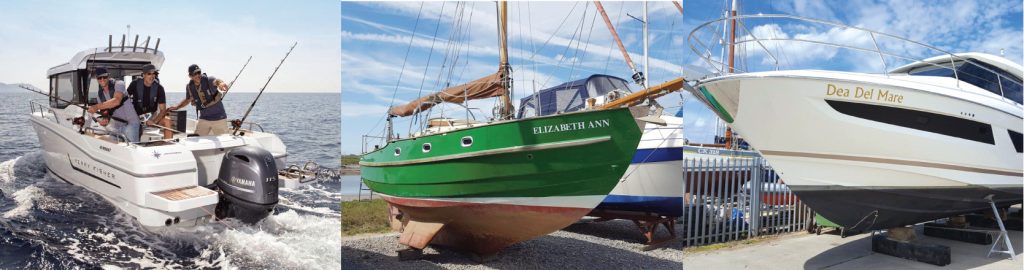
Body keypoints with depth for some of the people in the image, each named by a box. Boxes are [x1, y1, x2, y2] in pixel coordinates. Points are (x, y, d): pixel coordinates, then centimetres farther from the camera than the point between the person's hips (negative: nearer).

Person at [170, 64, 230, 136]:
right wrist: (176, 107, 5)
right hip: (204, 119, 4)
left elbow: (216, 81, -41)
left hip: (219, 118, -4)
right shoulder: (189, 87, -1)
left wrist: (220, 83, -65)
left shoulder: (208, 80, -15)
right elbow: (187, 100, 19)